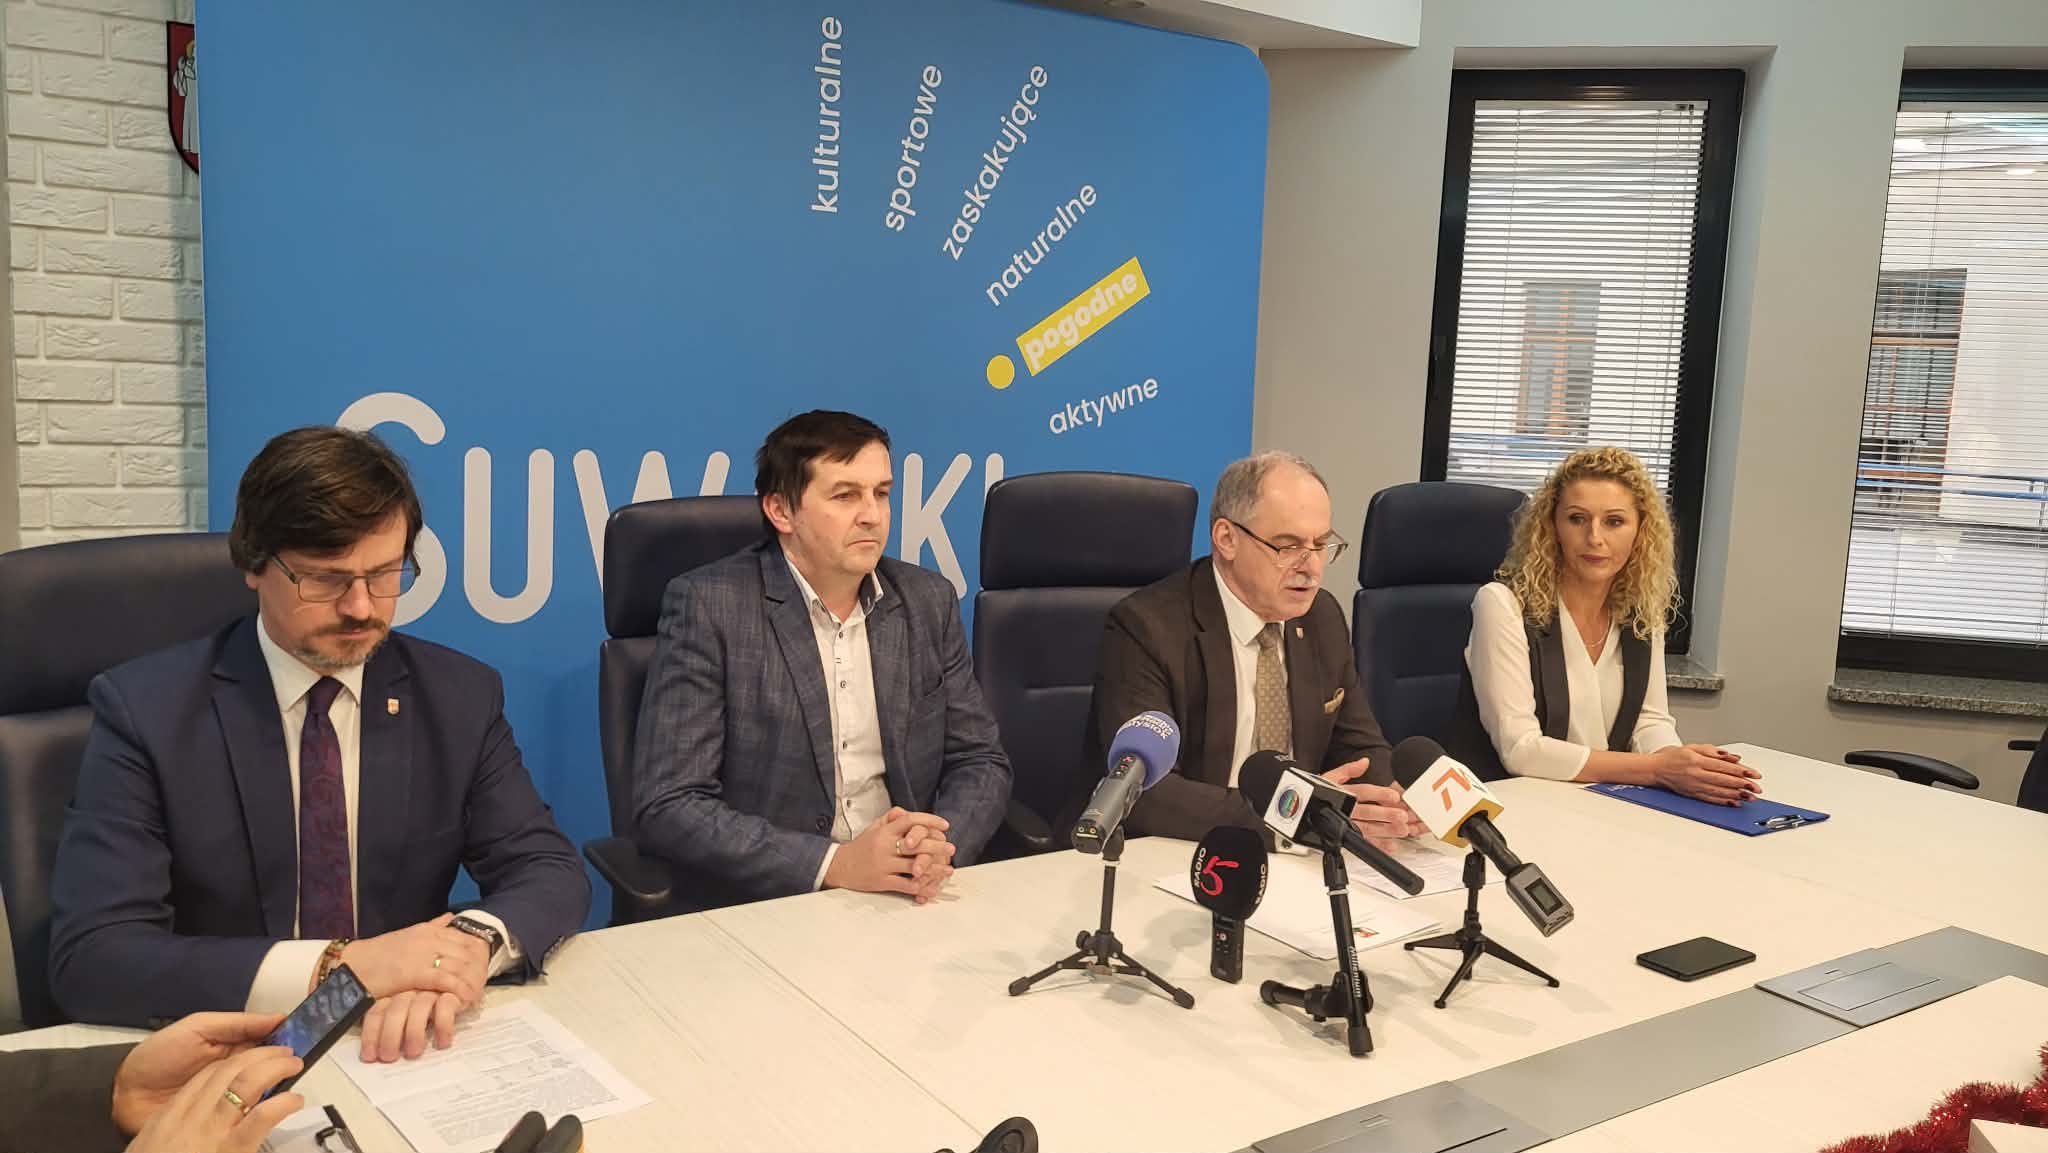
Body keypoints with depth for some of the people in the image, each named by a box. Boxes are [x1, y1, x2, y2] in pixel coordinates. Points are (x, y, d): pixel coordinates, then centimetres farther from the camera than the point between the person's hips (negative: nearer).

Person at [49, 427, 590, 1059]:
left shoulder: (461, 697, 0)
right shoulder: (144, 707, -8)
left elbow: (553, 874, 1)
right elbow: (89, 957, -16)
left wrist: (472, 942, -23)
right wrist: (338, 966, -27)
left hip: (402, 1051, 3)